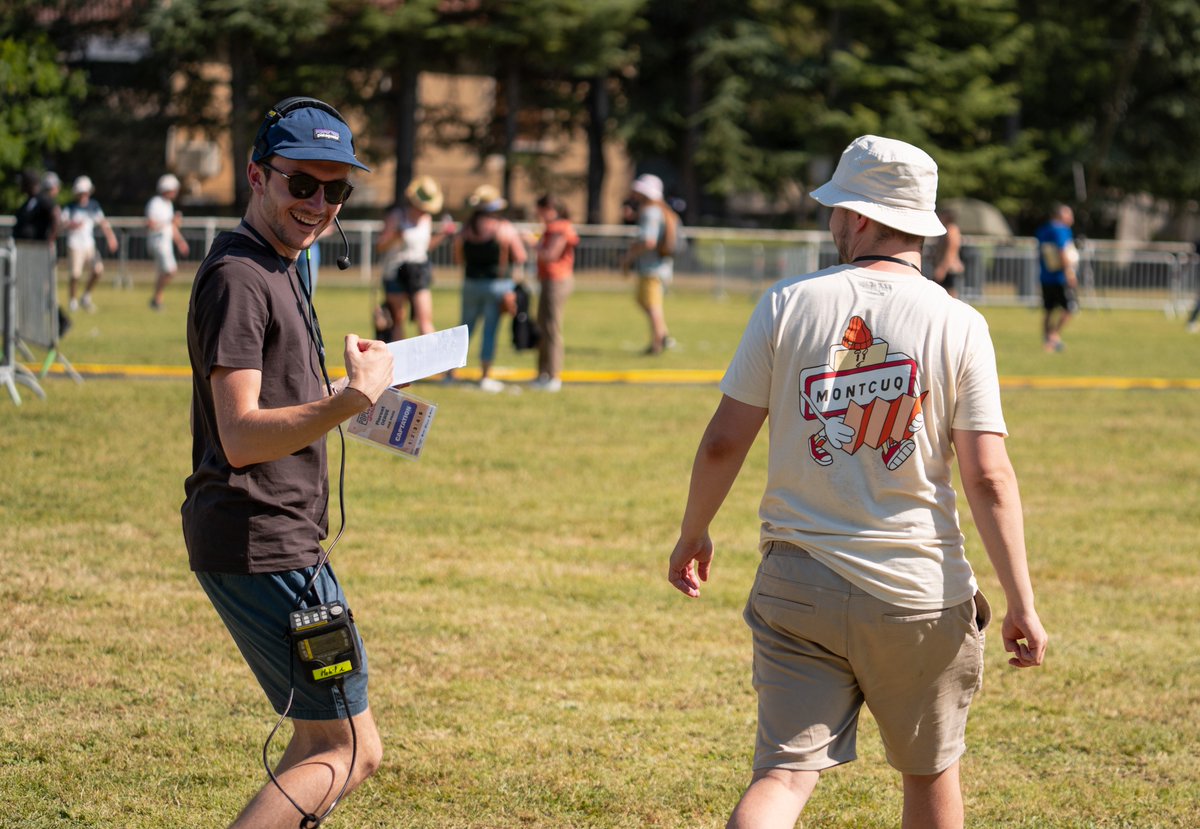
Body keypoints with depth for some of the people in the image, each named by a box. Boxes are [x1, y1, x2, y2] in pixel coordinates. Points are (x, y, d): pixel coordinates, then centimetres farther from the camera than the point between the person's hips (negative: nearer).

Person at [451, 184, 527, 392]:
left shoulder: (465, 230, 1)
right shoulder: (505, 230, -9)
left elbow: (458, 259, 8)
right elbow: (520, 258, -5)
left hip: (471, 283, 3)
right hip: (497, 284, -3)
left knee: (465, 328, 15)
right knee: (490, 330, 1)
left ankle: (451, 371, 16)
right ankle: (485, 377, 3)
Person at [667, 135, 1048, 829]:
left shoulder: (787, 304, -1)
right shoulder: (958, 324, -4)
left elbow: (724, 443, 0)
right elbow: (988, 475, -9)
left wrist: (693, 535, 16)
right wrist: (1022, 605, -5)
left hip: (798, 586, 0)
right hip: (920, 591, 0)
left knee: (786, 772, -2)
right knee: (930, 771, 18)